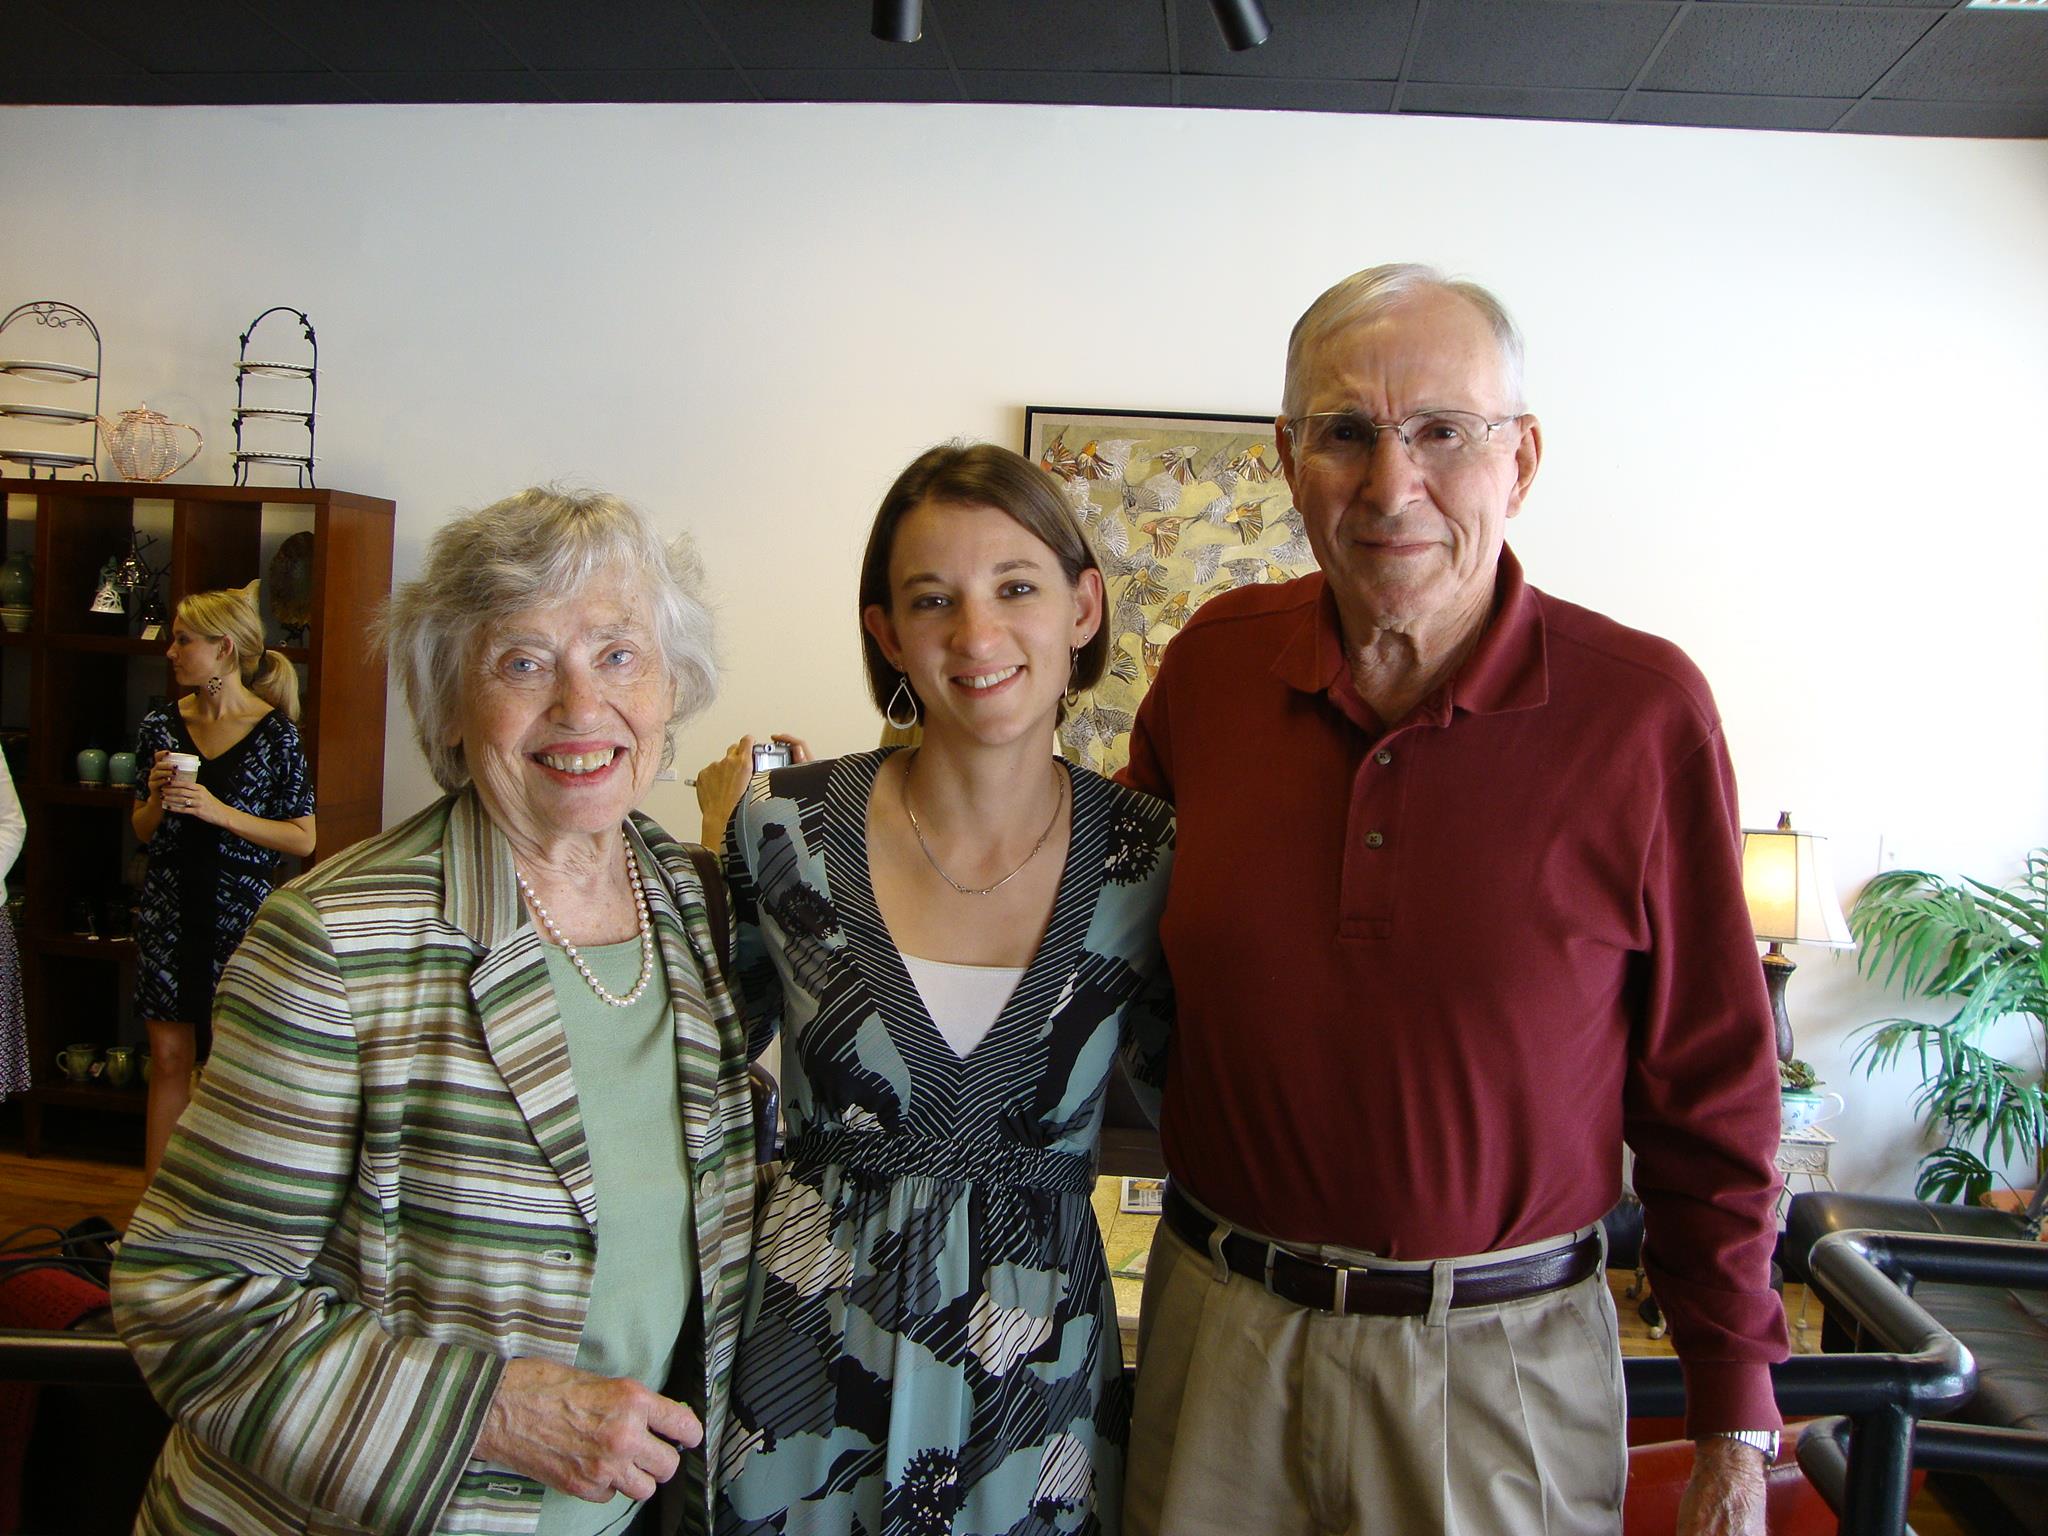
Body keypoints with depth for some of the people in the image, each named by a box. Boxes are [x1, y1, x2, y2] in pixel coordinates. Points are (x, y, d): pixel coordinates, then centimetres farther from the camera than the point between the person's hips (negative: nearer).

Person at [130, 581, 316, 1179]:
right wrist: (157, 799, -8)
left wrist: (221, 813, -17)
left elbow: (303, 839, -8)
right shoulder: (161, 726, 6)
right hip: (168, 911, 4)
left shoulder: (274, 732, -8)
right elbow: (142, 830, 13)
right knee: (169, 1059, 9)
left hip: (238, 914, -4)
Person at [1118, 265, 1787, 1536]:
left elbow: (1712, 1090, -5)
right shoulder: (1214, 666, -4)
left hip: (1501, 1357, -2)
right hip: (1218, 1326, 3)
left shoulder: (1642, 709, -12)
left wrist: (1736, 1427, -2)